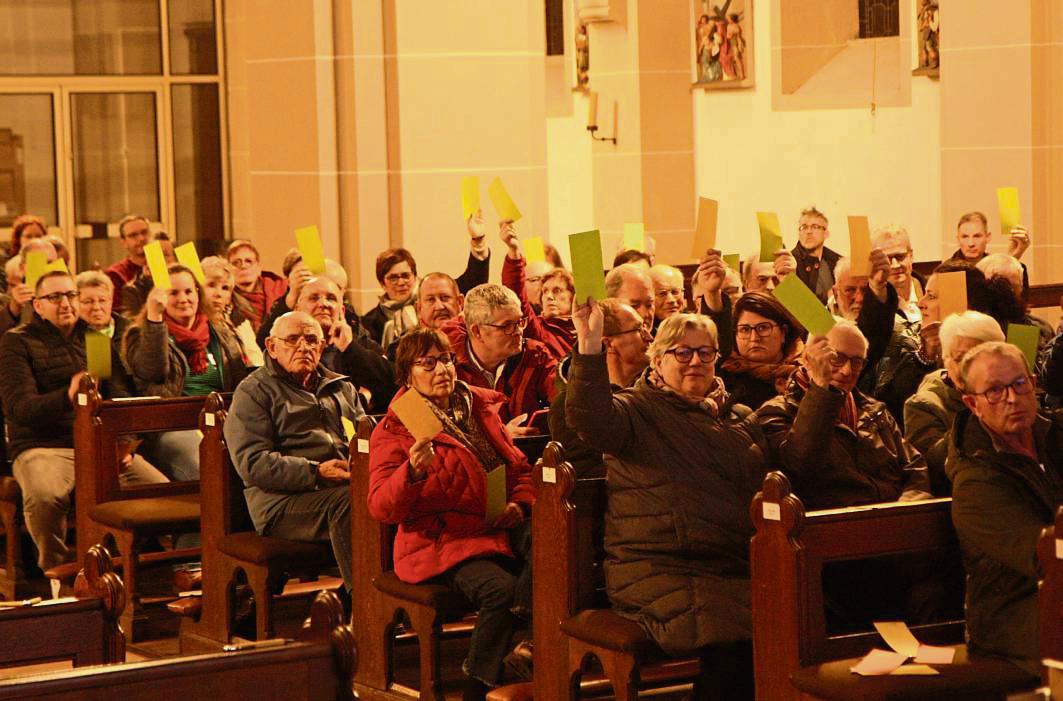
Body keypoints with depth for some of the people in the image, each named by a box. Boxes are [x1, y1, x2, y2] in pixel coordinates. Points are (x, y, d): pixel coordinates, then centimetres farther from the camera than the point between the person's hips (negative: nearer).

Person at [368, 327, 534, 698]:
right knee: (499, 588, -33)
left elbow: (519, 466, 28)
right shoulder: (394, 430, 1)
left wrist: (520, 503, 5)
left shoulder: (480, 407, 19)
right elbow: (382, 507, -9)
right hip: (443, 539, -5)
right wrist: (413, 471, -29)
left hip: (498, 525, 5)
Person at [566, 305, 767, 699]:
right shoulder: (638, 410, 7)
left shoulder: (739, 418, 25)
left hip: (737, 569, 5)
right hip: (661, 571, -5)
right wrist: (589, 346, -27)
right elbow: (589, 419, -15)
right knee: (733, 644, -32)